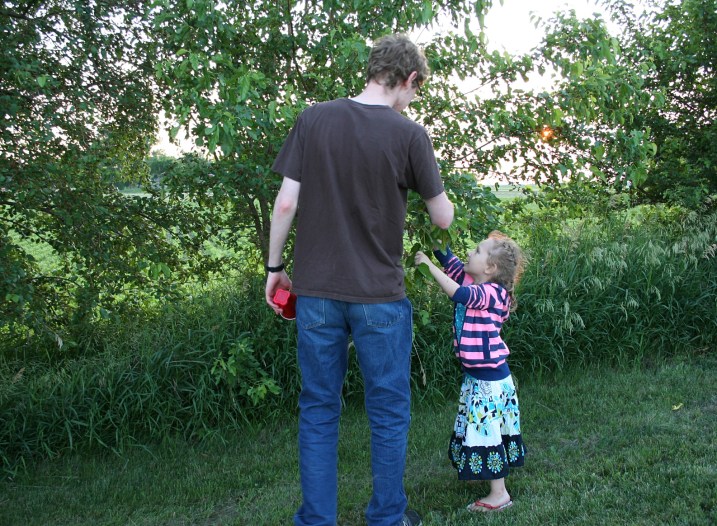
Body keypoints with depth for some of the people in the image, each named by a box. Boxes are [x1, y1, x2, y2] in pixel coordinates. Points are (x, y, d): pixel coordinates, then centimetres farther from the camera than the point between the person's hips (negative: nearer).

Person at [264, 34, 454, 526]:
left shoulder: (313, 119, 0)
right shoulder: (409, 134, -7)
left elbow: (286, 202, -2)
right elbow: (443, 218, -2)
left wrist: (274, 268, 8)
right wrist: (438, 191, 18)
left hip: (316, 292, 3)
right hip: (380, 297, -2)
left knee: (319, 411, 14)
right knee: (389, 413, 13)